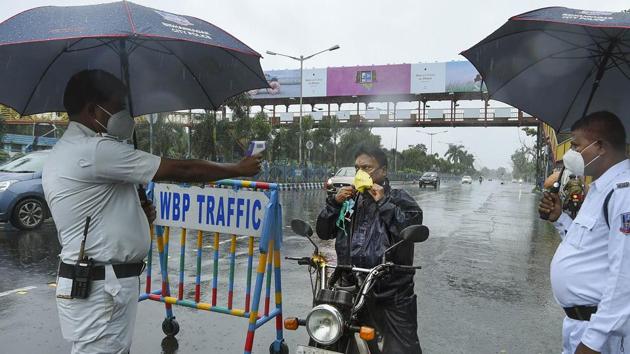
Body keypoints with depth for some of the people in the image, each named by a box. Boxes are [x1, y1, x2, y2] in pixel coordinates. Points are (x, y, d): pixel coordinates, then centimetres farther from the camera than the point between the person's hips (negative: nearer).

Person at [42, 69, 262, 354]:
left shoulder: (62, 153, 14)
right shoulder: (96, 149, -19)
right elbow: (179, 170, -18)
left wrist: (136, 213, 4)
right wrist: (239, 169, -7)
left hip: (84, 280, 10)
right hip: (100, 287, -10)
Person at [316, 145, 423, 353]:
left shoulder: (399, 199, 0)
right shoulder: (349, 199, 14)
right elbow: (323, 232, 10)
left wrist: (383, 202, -17)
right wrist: (334, 202, -4)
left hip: (392, 296, -5)